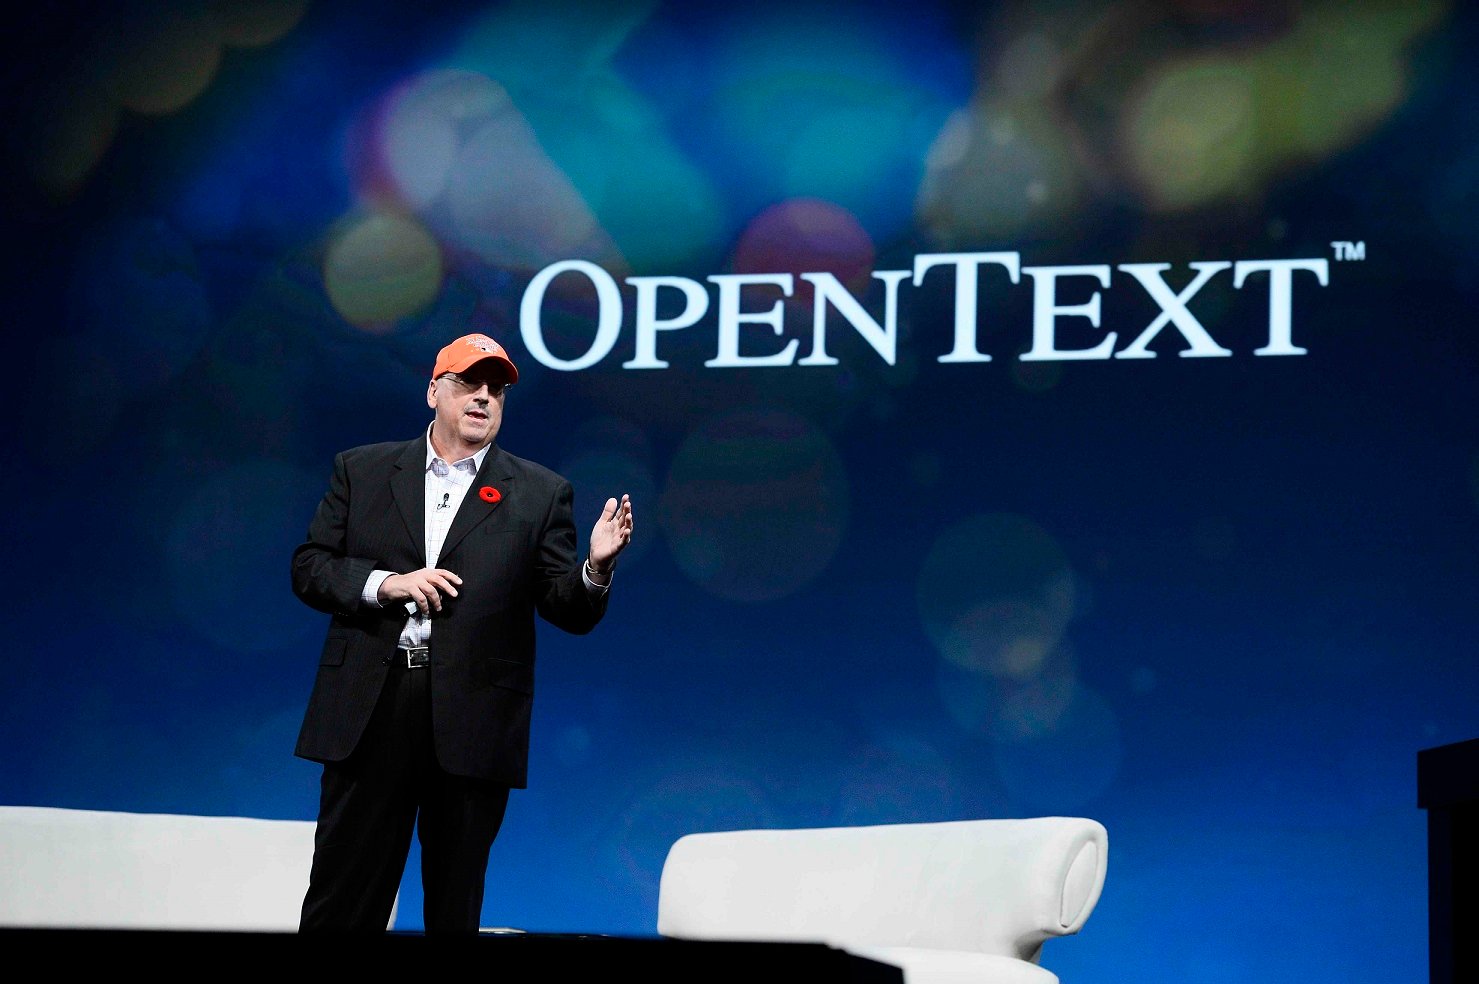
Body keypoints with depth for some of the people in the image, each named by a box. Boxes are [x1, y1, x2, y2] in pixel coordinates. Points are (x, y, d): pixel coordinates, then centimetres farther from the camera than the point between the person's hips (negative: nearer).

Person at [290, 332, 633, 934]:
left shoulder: (540, 494, 8)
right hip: (368, 709, 0)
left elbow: (569, 613, 3)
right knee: (343, 890, 3)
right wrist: (386, 583, -10)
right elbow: (309, 568, 7)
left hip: (471, 723, 0)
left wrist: (596, 566, -19)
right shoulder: (361, 471, 10)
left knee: (455, 899, 7)